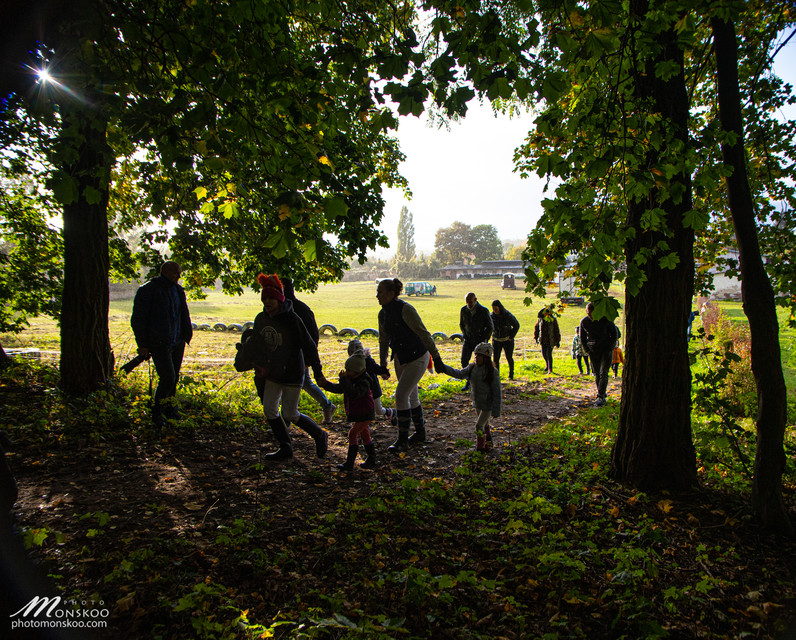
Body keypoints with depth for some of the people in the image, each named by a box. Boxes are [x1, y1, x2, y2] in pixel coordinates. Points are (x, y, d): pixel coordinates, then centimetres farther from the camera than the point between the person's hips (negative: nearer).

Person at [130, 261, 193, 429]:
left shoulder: (178, 290, 11)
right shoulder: (148, 290, -11)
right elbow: (138, 319, -10)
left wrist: (186, 335, 18)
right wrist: (143, 345, -11)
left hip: (177, 342, 7)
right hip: (159, 343, -7)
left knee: (174, 377, 13)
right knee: (168, 378, -11)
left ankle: (169, 409, 31)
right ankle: (156, 412, 10)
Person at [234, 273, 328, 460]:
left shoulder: (291, 318, -16)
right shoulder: (261, 319, 3)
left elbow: (308, 345, -13)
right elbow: (254, 345, 18)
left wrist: (318, 372, -13)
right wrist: (258, 368, 8)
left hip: (292, 373, -6)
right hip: (272, 373, 6)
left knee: (290, 414, -1)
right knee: (269, 410, 4)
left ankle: (320, 435, 22)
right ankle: (285, 447, 19)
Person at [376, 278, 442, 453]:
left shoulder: (405, 309, -22)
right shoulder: (383, 314, 2)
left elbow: (424, 334, -21)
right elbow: (383, 340, 14)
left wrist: (436, 358, -20)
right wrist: (383, 365, 19)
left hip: (417, 358, -8)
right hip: (400, 359, 8)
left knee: (401, 394, -13)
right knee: (411, 396, 16)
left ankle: (402, 440, -2)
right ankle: (420, 433, 33)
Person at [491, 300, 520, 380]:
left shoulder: (507, 315, -15)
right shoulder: (492, 316, -5)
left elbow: (516, 325, -5)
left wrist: (511, 336, -8)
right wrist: (493, 335, 4)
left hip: (507, 340, -2)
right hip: (496, 340, 2)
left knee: (509, 358, 5)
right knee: (496, 358, -8)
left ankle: (511, 374, 26)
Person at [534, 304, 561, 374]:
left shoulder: (553, 319, -9)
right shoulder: (540, 319, 1)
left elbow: (557, 331, -4)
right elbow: (536, 328, 13)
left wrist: (557, 341, -3)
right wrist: (536, 338, 10)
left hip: (551, 340, -4)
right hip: (543, 340, 4)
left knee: (549, 355, -7)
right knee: (544, 354, 11)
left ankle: (550, 369, 2)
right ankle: (547, 364, 41)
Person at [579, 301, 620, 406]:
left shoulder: (606, 319, -12)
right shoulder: (584, 322, -4)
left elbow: (614, 334, -1)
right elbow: (582, 338, 10)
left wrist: (609, 348, -7)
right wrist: (587, 351, 1)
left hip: (606, 350, -3)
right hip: (593, 351, 3)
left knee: (603, 373, -12)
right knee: (597, 374, 6)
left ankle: (600, 396, -10)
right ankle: (603, 394, 22)